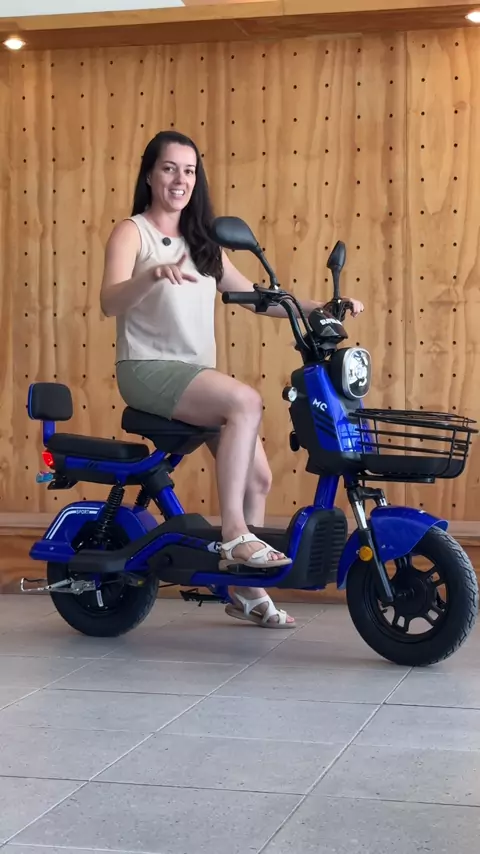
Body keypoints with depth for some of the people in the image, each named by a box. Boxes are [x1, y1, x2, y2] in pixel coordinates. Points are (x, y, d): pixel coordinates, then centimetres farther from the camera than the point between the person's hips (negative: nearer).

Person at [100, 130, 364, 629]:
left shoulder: (202, 243, 19)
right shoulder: (132, 233, -1)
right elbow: (109, 302, -19)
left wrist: (320, 309, 7)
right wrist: (154, 274, -39)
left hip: (197, 374, 7)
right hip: (148, 368, -7)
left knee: (257, 476, -3)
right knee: (245, 401, -31)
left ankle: (245, 590, 10)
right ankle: (233, 536, -30)